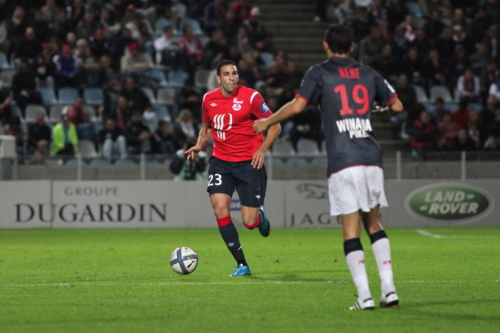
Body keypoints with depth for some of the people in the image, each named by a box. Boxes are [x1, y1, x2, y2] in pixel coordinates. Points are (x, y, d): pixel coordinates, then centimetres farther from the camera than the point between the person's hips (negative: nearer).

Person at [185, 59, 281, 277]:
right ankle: (242, 265, -7)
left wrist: (262, 149, -18)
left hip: (249, 162, -3)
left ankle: (260, 216, 36)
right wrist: (199, 145, 4)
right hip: (221, 161, 3)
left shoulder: (250, 97, -9)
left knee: (249, 222, -6)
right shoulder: (209, 99, 4)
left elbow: (275, 125, -4)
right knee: (219, 208, -17)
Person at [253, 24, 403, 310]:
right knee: (374, 224, 15)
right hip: (372, 159, 4)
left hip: (343, 163, -4)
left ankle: (364, 296, -9)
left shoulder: (320, 73, 2)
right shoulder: (368, 74, 14)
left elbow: (297, 105, -9)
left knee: (351, 230, -1)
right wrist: (381, 106, 41)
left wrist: (267, 122, 5)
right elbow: (397, 105, 19)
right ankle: (389, 289, 4)